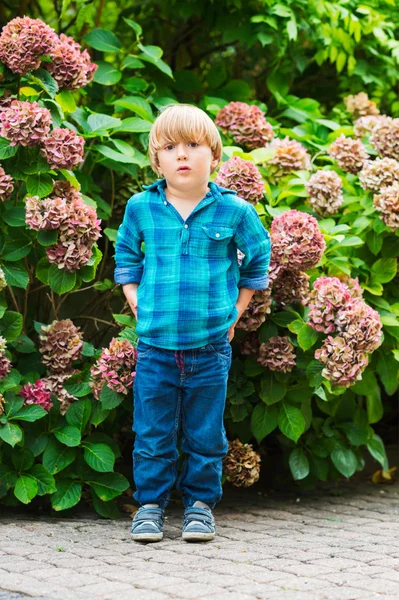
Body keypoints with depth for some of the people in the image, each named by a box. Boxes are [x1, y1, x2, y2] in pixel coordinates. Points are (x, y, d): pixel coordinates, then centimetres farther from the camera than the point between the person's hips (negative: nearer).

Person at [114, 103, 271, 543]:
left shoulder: (235, 211, -4)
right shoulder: (140, 208, 0)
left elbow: (258, 258, 13)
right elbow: (126, 255, 18)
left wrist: (236, 310, 10)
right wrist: (136, 302, 8)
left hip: (210, 346, 0)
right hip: (155, 345, 1)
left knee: (205, 435, 8)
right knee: (152, 433, 6)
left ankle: (200, 502, 23)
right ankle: (150, 503, 19)